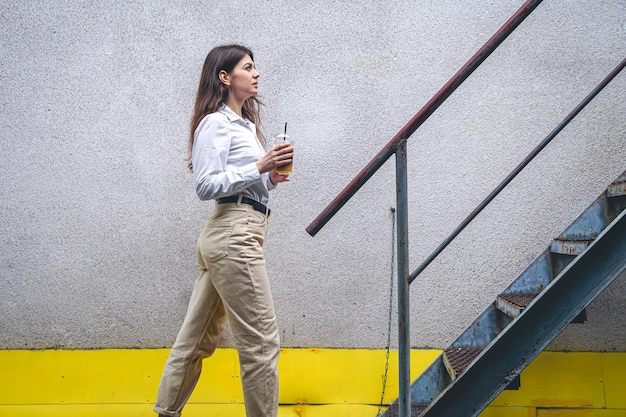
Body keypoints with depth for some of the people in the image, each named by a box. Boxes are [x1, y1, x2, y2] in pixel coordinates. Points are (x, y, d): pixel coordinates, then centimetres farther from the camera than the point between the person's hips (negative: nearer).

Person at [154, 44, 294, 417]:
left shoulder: (245, 124, 21)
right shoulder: (215, 123, -7)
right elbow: (206, 186, -15)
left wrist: (269, 178, 8)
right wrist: (259, 167, -19)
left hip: (224, 238, 10)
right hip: (234, 235, -10)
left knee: (198, 338, 13)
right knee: (261, 341, -6)